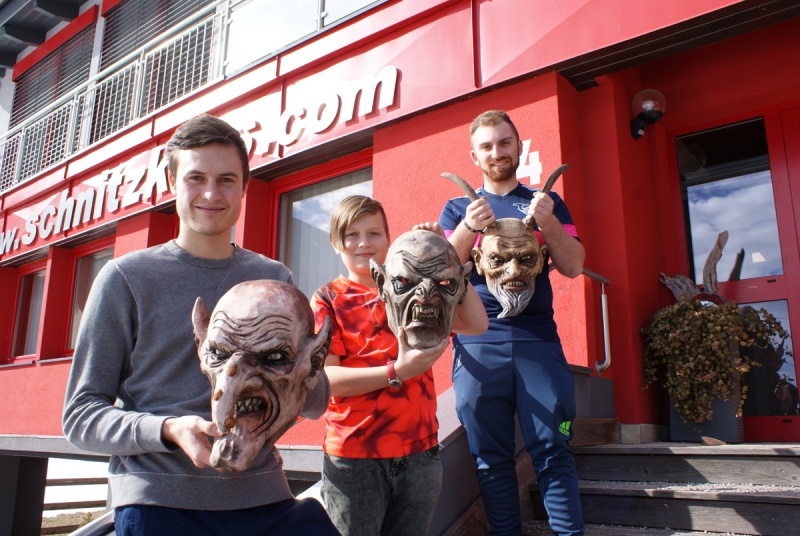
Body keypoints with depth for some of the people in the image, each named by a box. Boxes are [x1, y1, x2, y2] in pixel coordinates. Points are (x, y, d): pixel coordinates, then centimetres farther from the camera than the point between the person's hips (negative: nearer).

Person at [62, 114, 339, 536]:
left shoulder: (274, 279, 6)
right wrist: (168, 430, -20)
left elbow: (315, 404, 9)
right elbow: (81, 415, -2)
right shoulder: (126, 278, -2)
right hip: (159, 502, -2)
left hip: (263, 499, 3)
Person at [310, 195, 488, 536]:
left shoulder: (413, 289, 7)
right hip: (353, 458, -2)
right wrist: (396, 372, -21)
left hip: (420, 453, 3)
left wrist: (448, 262, -7)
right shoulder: (328, 300, -2)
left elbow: (476, 325, -2)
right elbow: (323, 377, -11)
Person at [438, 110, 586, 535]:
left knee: (552, 450, -4)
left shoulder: (546, 202, 16)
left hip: (538, 340, 0)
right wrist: (469, 228, -14)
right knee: (491, 457, 3)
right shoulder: (457, 208, 16)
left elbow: (573, 266, 6)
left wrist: (548, 222, -11)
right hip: (477, 344, 1)